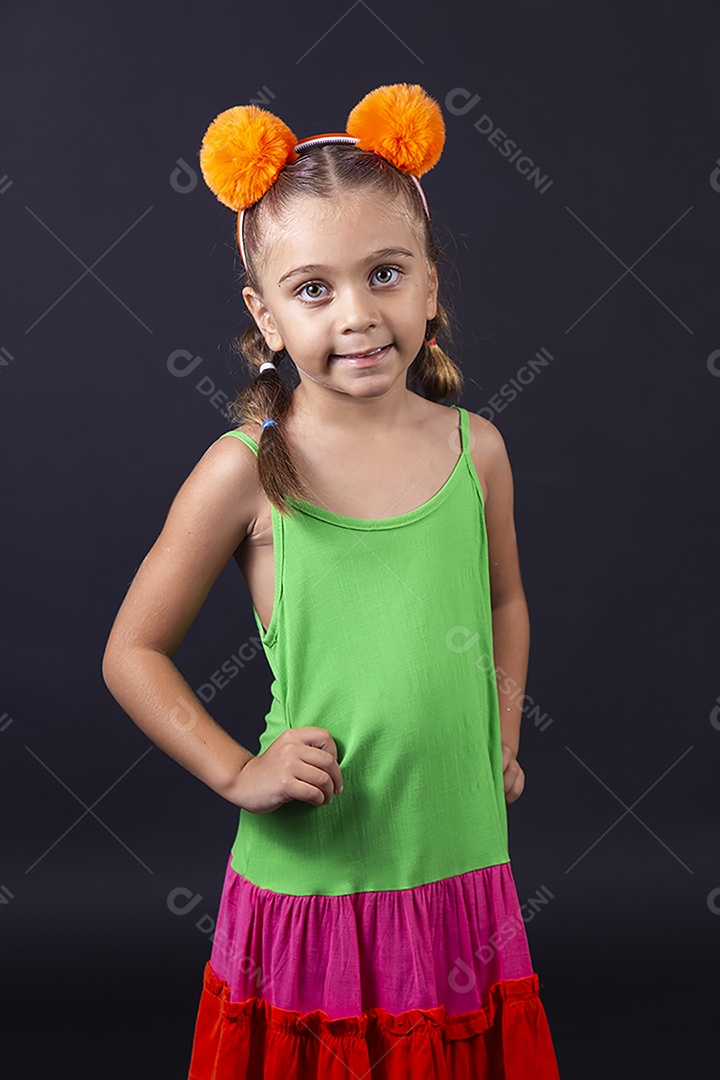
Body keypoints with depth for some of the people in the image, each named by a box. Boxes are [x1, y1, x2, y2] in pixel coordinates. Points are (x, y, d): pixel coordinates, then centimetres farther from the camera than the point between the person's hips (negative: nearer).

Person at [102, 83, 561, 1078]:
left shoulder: (475, 449, -3)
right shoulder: (247, 471, -13)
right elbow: (133, 650, -4)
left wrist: (503, 739, 8)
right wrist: (239, 772, -9)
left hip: (463, 874, 3)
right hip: (309, 881, -3)